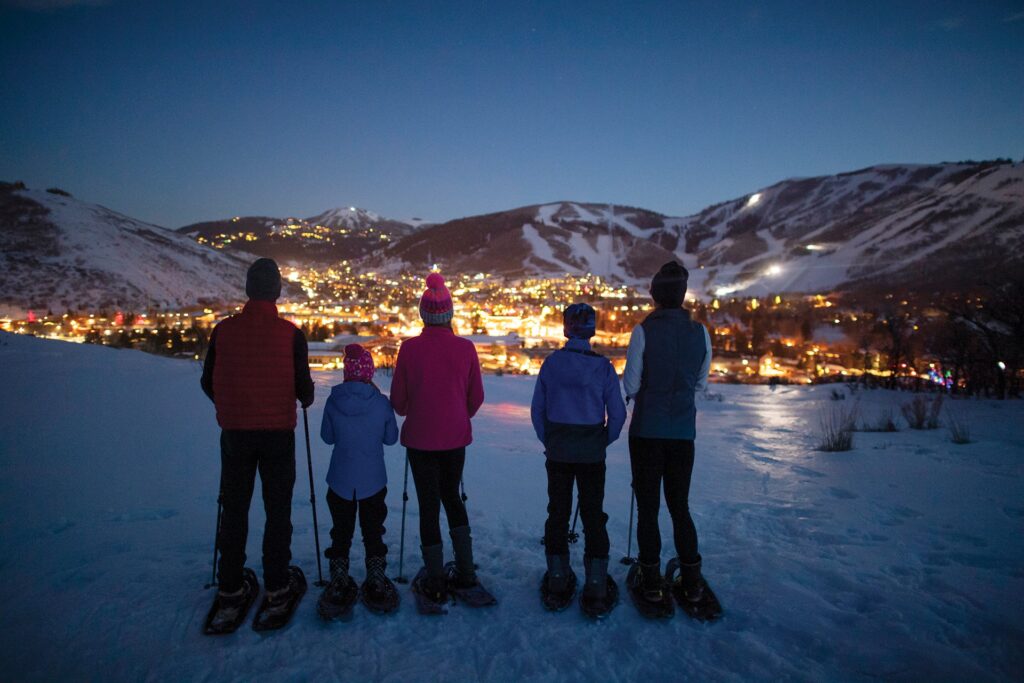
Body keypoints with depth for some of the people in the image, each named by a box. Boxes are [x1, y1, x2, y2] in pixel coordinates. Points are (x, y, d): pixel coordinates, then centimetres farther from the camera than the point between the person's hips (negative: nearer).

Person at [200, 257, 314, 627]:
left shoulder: (224, 330, -3)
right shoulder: (290, 333, -10)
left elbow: (208, 382, 5)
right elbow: (303, 385, -7)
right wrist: (306, 399, 16)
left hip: (235, 431, 2)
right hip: (277, 432, -2)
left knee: (234, 509, 13)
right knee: (277, 510, 10)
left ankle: (230, 592, 20)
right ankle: (277, 588, 17)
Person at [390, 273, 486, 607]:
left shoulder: (409, 347, -11)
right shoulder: (465, 348, -8)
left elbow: (398, 398, -3)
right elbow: (476, 397, 1)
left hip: (420, 438, -2)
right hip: (456, 437, 2)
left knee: (428, 503, 9)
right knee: (452, 496, 20)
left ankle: (436, 583, 16)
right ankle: (465, 571, 21)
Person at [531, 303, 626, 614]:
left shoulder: (551, 363, -5)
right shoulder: (603, 366, -8)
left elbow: (537, 409, -1)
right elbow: (617, 413, -6)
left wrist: (548, 441, 10)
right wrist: (604, 442, 9)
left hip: (558, 451, 1)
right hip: (592, 454, -1)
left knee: (557, 512, 14)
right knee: (593, 515, 9)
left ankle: (558, 577, 23)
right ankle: (596, 586, 10)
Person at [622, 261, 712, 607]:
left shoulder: (643, 331, -12)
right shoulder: (700, 332, -1)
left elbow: (631, 384, -9)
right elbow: (701, 383, 7)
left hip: (647, 431, -3)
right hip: (684, 432, 3)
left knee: (647, 507, 8)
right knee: (680, 505, 16)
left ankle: (652, 580, 14)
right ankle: (691, 580, 20)